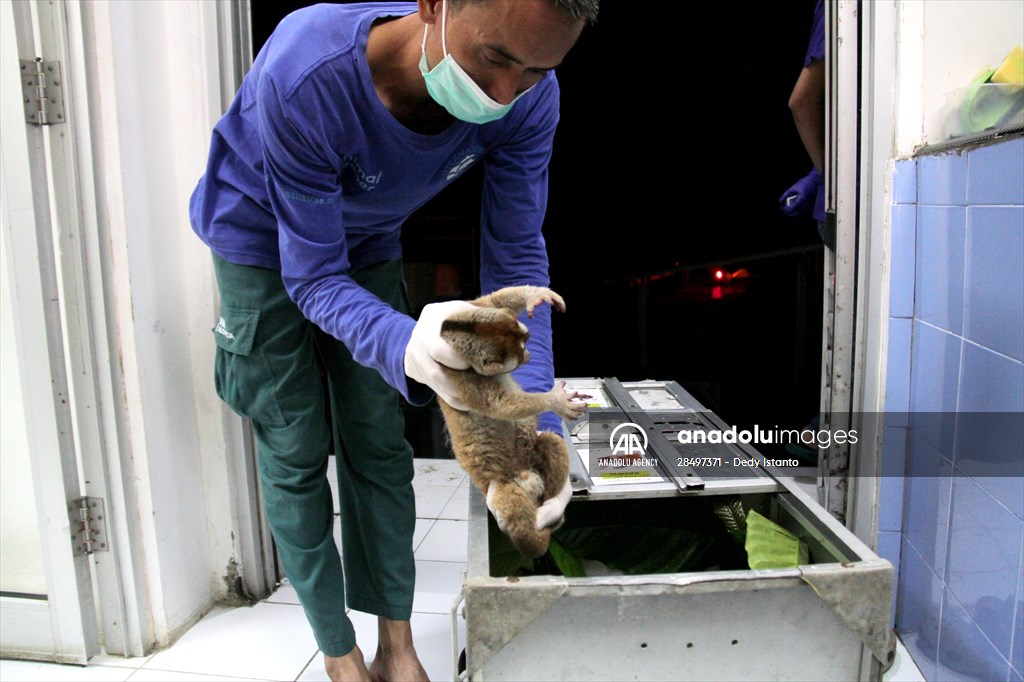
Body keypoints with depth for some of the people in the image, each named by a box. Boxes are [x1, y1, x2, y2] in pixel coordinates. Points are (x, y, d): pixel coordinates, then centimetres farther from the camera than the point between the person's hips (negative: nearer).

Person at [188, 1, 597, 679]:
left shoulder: (528, 98, -26)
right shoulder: (302, 77, -40)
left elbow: (516, 257, -21)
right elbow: (313, 278, -33)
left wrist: (536, 424, -32)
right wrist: (405, 346, -55)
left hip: (366, 240, 4)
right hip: (263, 235, -3)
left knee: (379, 443, 3)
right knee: (296, 452, -3)